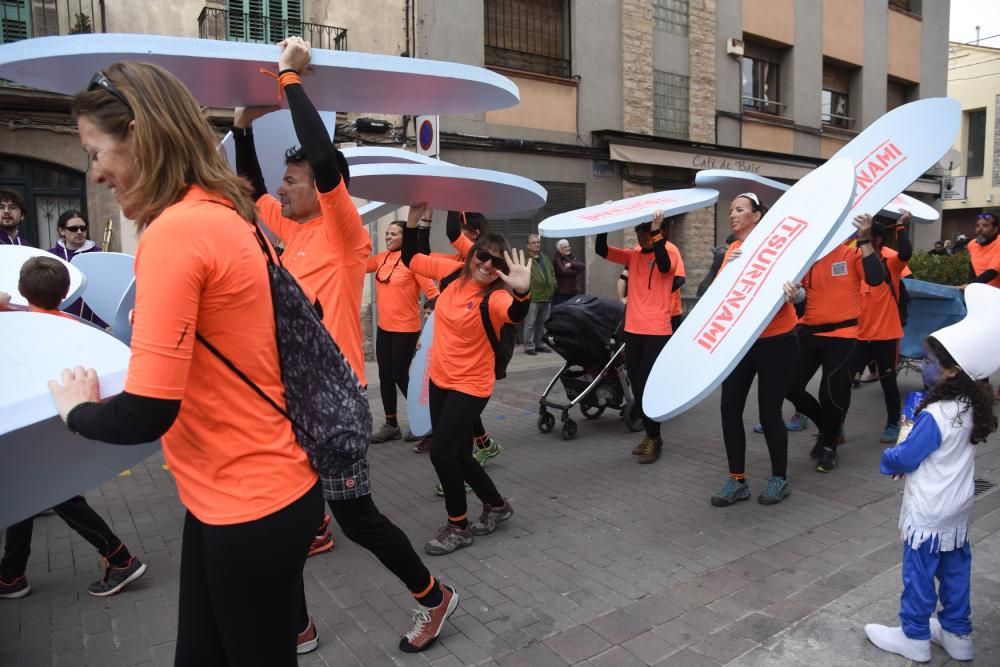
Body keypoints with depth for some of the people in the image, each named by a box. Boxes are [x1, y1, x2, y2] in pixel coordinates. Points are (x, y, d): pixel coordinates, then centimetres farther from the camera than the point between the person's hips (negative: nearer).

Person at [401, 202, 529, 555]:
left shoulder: (495, 297, -21)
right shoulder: (453, 272, -3)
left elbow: (516, 313, -45)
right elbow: (411, 259, 10)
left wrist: (522, 291, -66)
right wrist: (413, 222, -3)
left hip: (470, 385, -7)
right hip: (440, 378, 7)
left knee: (441, 452, -7)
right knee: (456, 452, 16)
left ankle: (458, 526, 15)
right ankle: (497, 505, 36)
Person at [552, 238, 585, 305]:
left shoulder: (572, 258, 17)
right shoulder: (557, 259, -5)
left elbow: (583, 267, 1)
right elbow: (563, 272, -20)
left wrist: (571, 264, -15)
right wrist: (576, 271, -5)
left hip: (574, 292, 7)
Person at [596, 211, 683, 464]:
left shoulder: (669, 250, -2)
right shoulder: (633, 254, 11)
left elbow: (664, 266, -25)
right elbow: (601, 250, 5)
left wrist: (656, 234, -26)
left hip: (657, 331, -6)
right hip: (633, 330, 6)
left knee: (647, 386, -5)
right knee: (636, 387, 12)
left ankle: (654, 439, 11)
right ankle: (650, 434, 26)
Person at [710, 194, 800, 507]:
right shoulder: (732, 249, 10)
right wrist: (729, 268, -13)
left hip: (776, 341, -5)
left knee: (769, 411, 0)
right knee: (730, 408, 0)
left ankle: (780, 478, 21)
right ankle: (737, 480, 14)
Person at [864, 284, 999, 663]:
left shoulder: (935, 415, -28)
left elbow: (905, 458, -18)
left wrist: (887, 461, 2)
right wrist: (908, 447, 4)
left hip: (928, 514, -8)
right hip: (957, 509, 8)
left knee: (919, 573, 7)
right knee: (955, 571, 19)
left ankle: (914, 638, 22)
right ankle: (958, 635, 33)